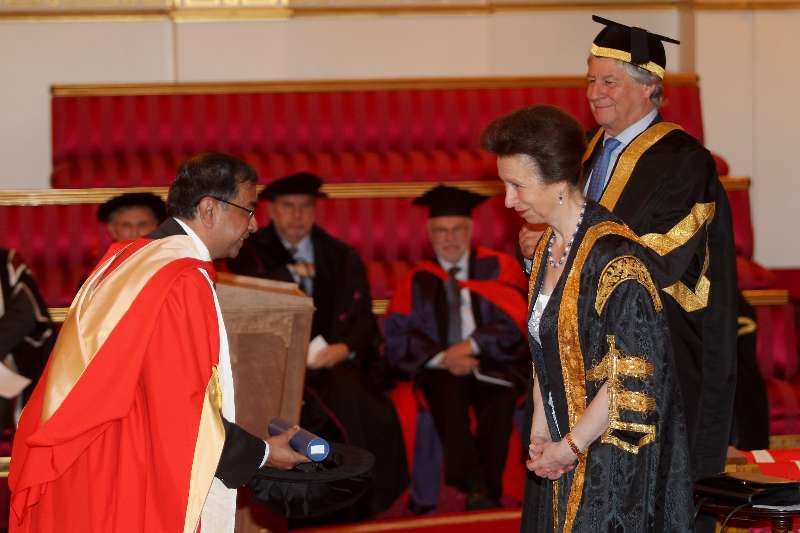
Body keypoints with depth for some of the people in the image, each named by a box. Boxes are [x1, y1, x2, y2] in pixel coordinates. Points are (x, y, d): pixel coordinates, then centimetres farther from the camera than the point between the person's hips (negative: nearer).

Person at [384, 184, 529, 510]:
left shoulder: (496, 267, 9)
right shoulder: (417, 282, 12)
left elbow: (513, 322, -2)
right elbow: (398, 337, 3)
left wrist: (471, 346, -15)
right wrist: (440, 358, -14)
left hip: (492, 362, 0)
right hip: (439, 369, 0)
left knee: (501, 398, -34)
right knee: (449, 395, -35)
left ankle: (489, 491, -31)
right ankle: (475, 490, -41)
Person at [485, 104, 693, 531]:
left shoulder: (614, 257, -20)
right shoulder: (547, 248, 6)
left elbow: (631, 377, -21)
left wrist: (570, 447, -14)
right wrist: (540, 432, 3)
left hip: (614, 465, -8)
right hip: (563, 451, 8)